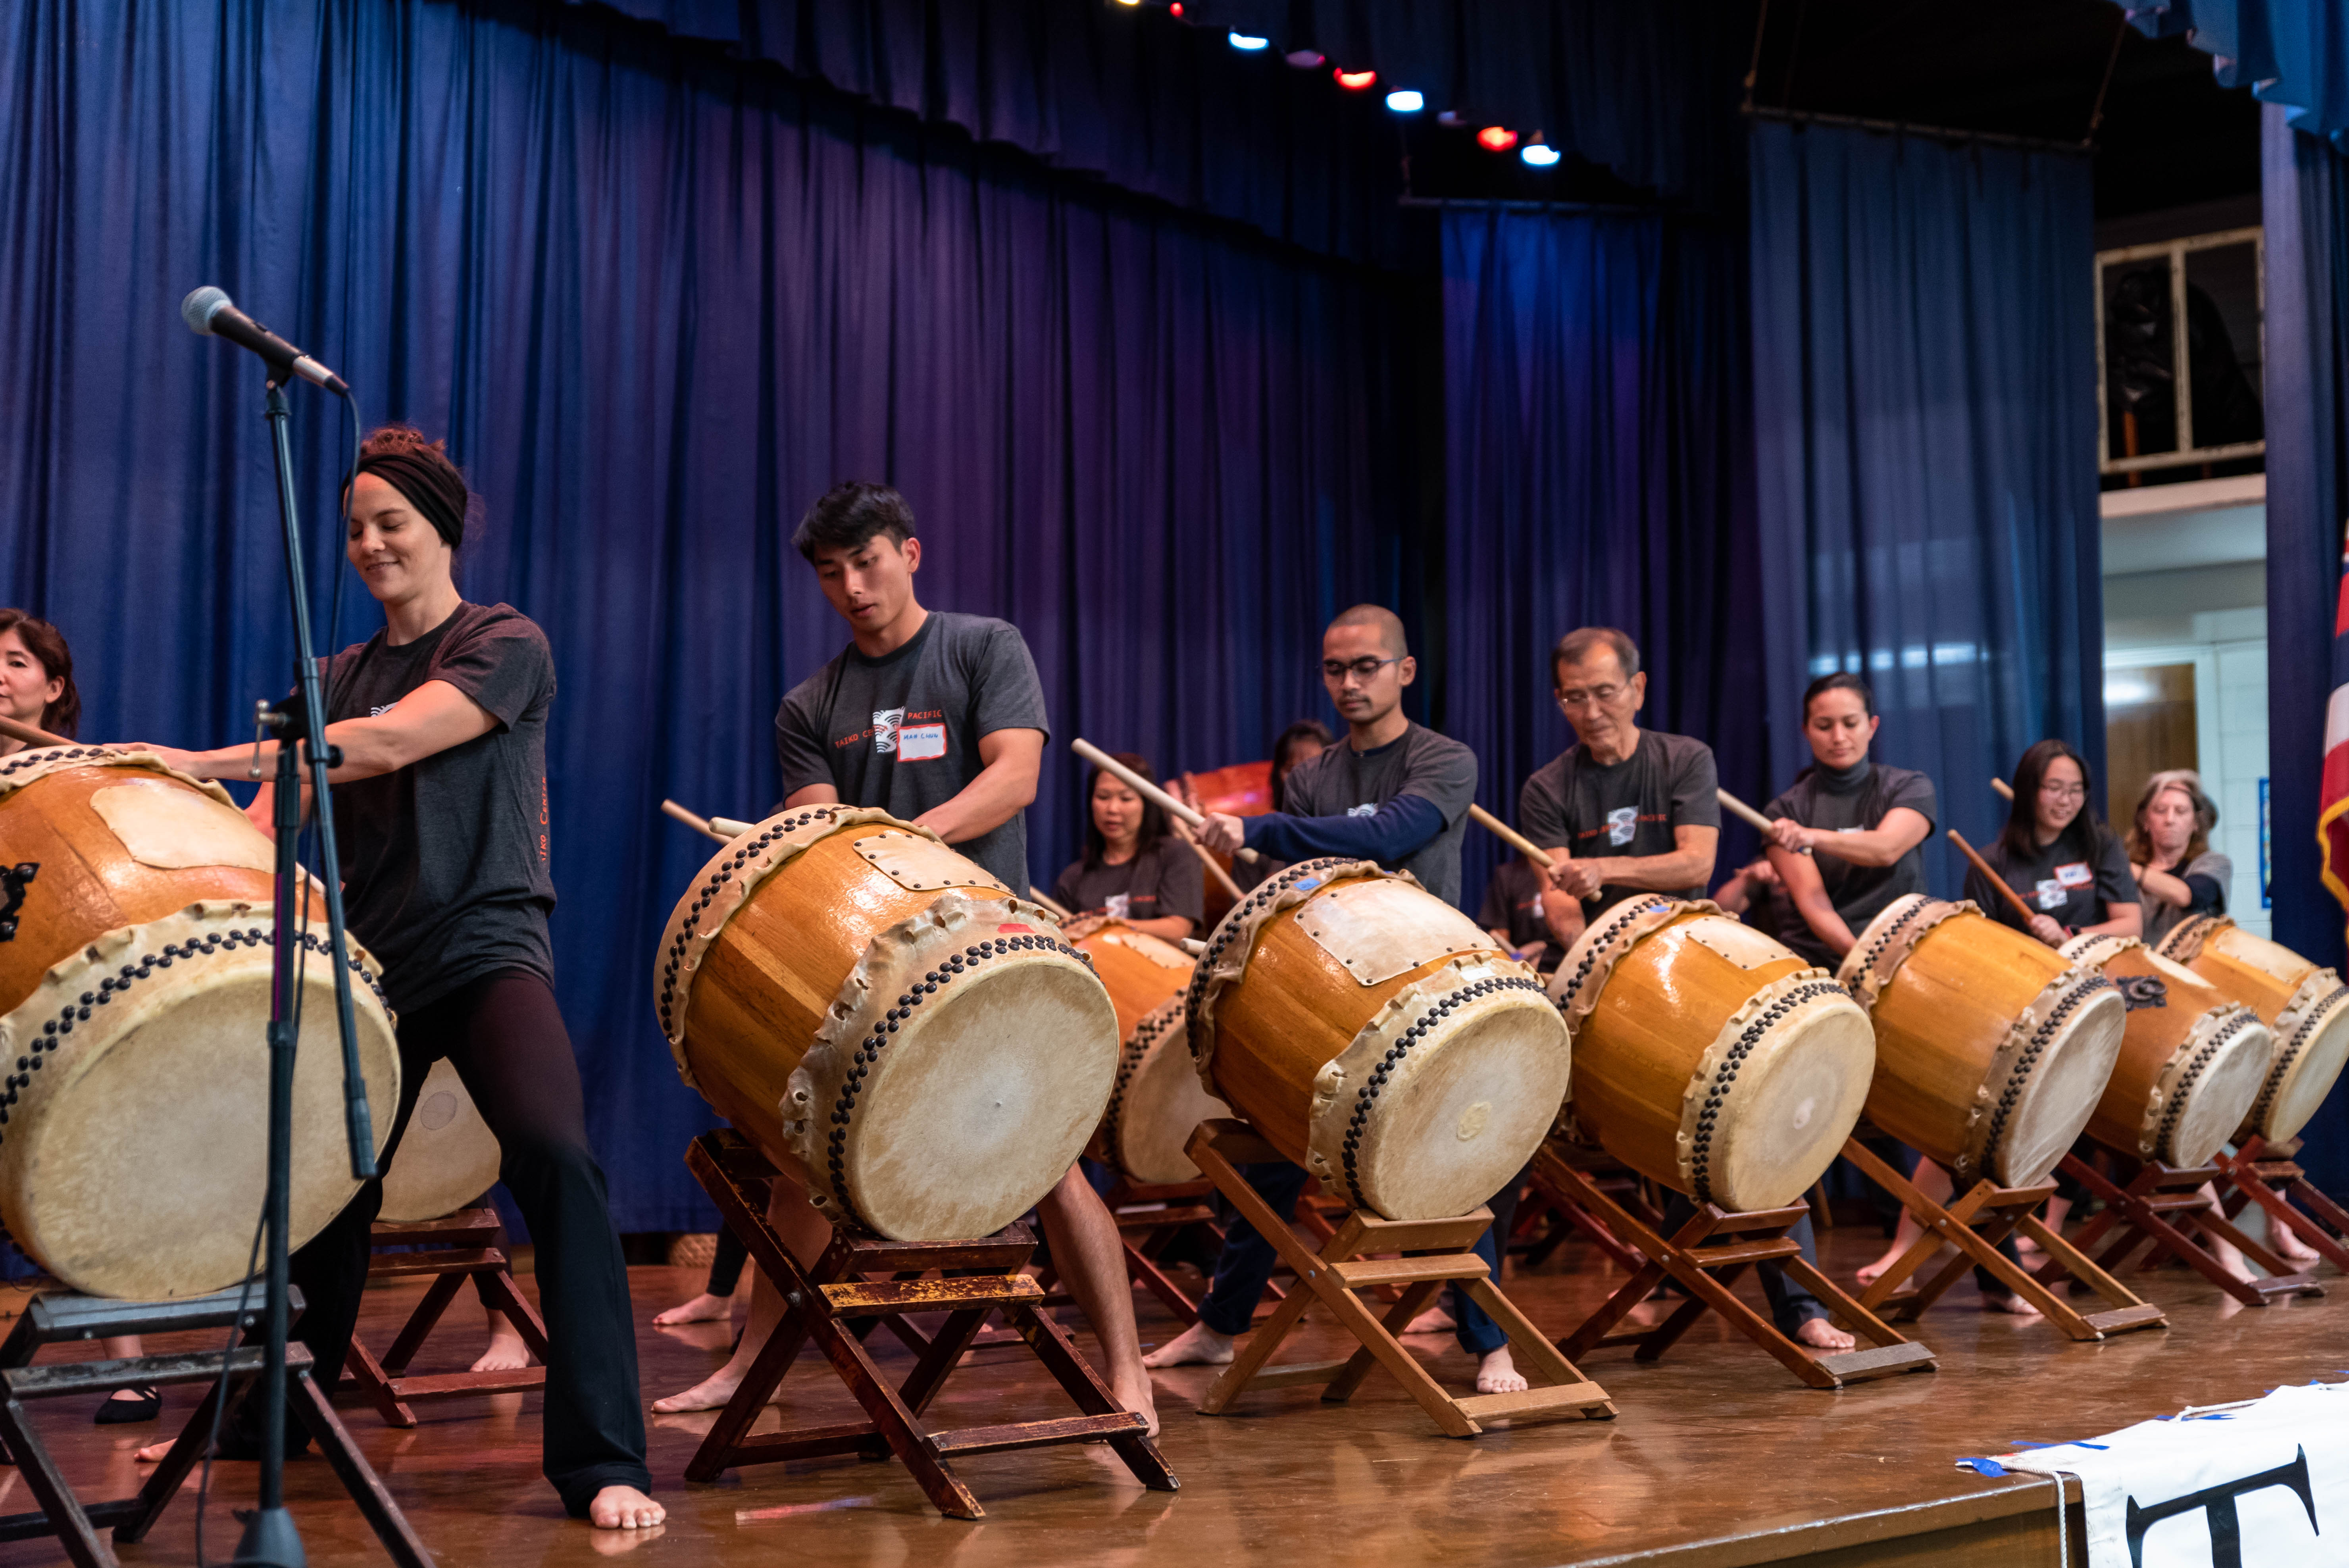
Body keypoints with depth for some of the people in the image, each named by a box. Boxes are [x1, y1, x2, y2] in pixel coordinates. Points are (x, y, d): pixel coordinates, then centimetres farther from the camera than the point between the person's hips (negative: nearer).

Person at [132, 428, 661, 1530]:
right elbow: (281, 807, 5)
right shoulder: (342, 676, 15)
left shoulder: (505, 644, -3)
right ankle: (270, 1425, 36)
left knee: (554, 1154, -26)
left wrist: (209, 760, -23)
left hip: (487, 948, -6)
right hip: (372, 960, 6)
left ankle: (604, 1462, -21)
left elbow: (388, 744, -18)